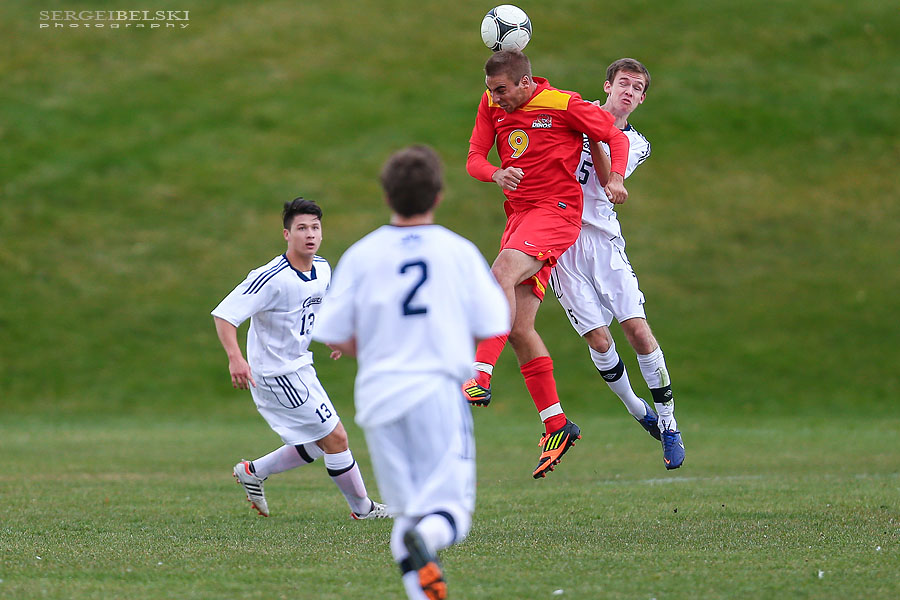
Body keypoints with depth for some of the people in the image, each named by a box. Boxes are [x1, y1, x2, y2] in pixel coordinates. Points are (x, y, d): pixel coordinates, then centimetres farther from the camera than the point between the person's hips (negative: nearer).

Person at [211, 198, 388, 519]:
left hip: (299, 367, 9)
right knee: (336, 437, -5)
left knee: (317, 444, 16)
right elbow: (224, 314, -28)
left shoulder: (322, 269, 1)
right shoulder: (272, 277, -25)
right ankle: (363, 509, 11)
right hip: (279, 374, -9)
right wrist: (235, 357, -41)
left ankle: (252, 471, 29)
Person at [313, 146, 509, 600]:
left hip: (379, 395, 2)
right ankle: (428, 537, -34)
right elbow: (493, 327, 1)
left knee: (404, 510, 11)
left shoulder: (361, 255, 3)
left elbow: (332, 336, 3)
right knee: (451, 508, -2)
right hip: (439, 392, -2)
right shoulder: (459, 251, 1)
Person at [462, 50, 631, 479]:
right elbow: (474, 158, 5)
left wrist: (615, 177, -14)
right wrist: (496, 174, -17)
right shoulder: (492, 106, 9)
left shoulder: (562, 105, -7)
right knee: (518, 328, 1)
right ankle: (556, 424, 9)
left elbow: (615, 136, 3)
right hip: (519, 214, 7)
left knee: (502, 274, -32)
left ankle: (479, 378, -41)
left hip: (557, 210, -7)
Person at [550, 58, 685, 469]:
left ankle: (667, 424, 3)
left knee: (638, 331, -9)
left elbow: (608, 179, -6)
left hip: (603, 239, 1)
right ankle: (635, 409, 16)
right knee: (599, 340, -6)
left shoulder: (637, 144, 12)